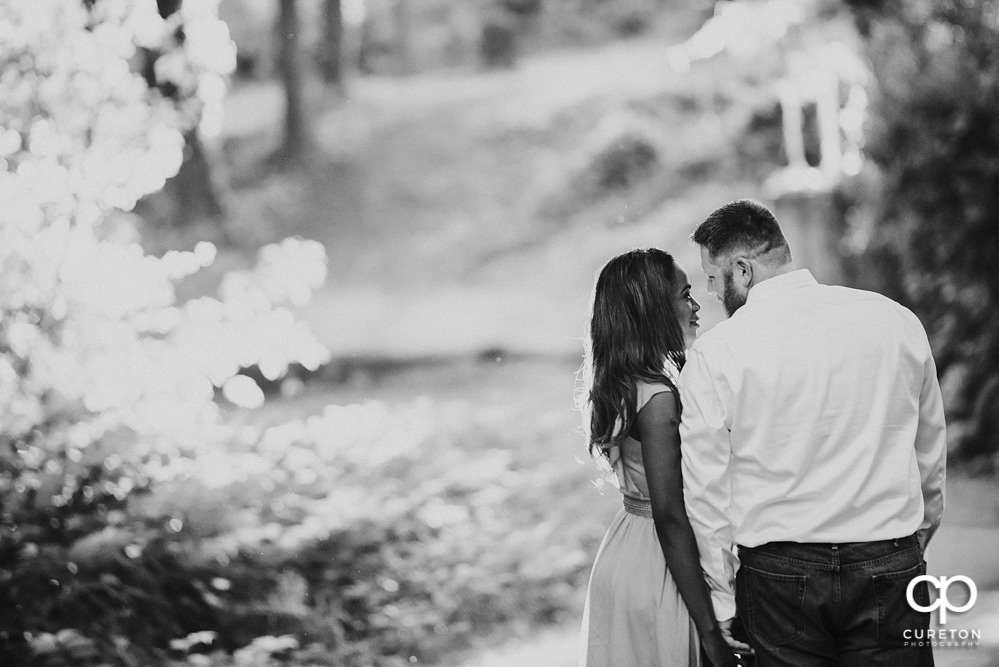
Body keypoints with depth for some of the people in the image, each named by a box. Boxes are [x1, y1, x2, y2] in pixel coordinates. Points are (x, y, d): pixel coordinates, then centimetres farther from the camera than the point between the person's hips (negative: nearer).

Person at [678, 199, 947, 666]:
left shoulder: (714, 355, -7)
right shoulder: (897, 320, 2)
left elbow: (705, 490, -4)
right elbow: (931, 459, 11)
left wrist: (722, 603, 5)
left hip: (778, 576, -2)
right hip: (890, 566, 2)